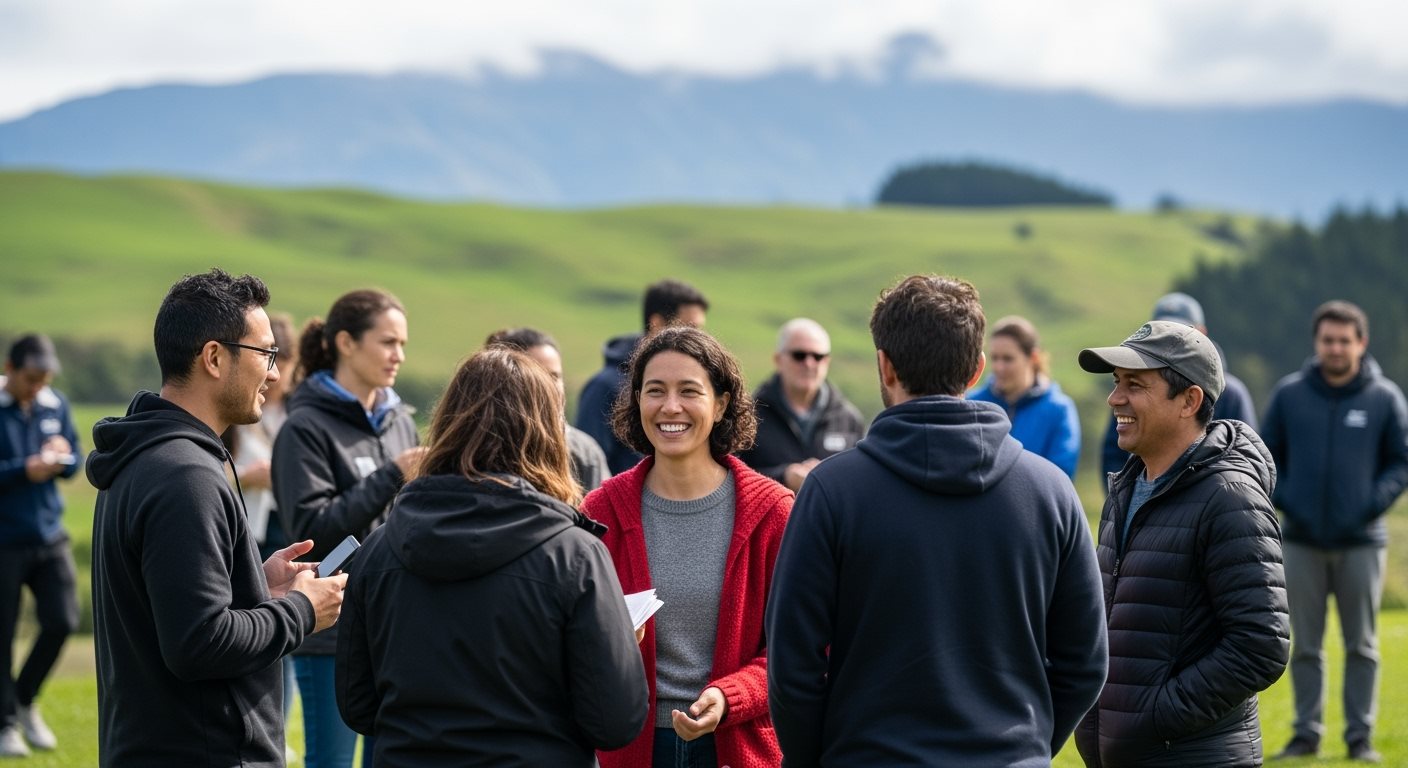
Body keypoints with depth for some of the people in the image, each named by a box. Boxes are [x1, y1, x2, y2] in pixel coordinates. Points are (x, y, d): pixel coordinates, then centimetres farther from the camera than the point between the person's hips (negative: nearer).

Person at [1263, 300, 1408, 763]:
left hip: (1362, 543, -1)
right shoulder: (1289, 394, 2)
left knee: (1361, 646, 5)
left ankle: (1360, 737, 11)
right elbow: (1265, 456, 9)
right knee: (1305, 646, 5)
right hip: (1302, 542, 1)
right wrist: (1283, 500, -6)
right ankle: (1306, 733, 13)